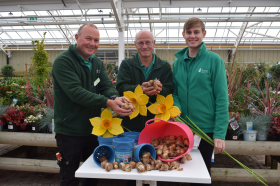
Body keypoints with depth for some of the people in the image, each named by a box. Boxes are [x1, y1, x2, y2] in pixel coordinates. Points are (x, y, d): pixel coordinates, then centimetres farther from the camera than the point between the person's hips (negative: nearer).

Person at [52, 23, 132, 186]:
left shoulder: (98, 63, 8)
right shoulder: (63, 61, -14)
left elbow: (107, 86, -4)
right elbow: (76, 92, -27)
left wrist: (116, 98, -27)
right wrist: (108, 103, -37)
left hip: (94, 129, 6)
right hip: (70, 133, -6)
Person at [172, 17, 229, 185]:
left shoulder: (214, 60, -8)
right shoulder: (178, 62, 4)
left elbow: (221, 99, -12)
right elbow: (175, 92, 7)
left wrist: (220, 133, -16)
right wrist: (176, 108, -15)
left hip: (206, 128, -4)